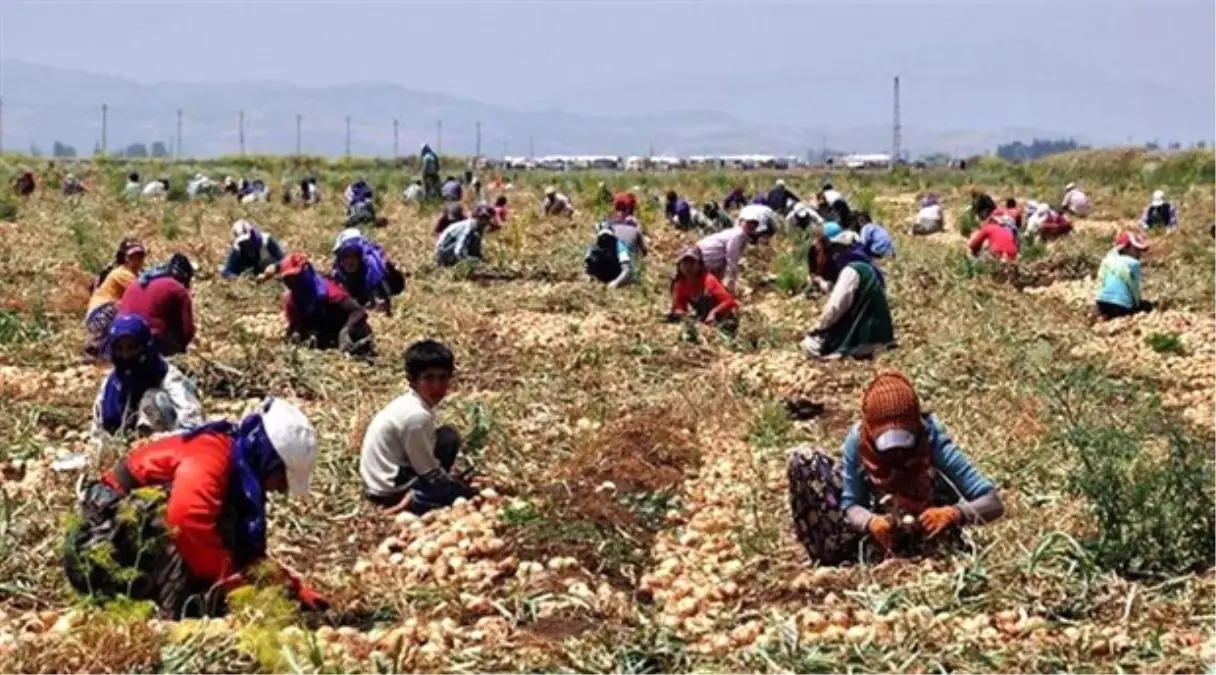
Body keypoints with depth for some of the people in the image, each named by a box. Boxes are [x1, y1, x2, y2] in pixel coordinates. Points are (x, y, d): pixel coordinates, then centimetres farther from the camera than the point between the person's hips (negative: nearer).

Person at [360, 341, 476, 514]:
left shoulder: (412, 402, 1)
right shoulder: (416, 416, -26)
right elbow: (431, 473, -16)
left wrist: (453, 479, 9)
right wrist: (463, 486, -3)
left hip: (380, 479, 9)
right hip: (389, 491, -9)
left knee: (448, 437, 12)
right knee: (467, 493, -6)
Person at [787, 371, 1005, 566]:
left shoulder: (932, 440, -34)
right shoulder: (858, 439, -28)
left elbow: (993, 503, -36)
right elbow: (850, 504, -19)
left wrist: (954, 513, -57)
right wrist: (871, 522, -43)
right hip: (876, 517, 1)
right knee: (803, 458, -15)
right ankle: (837, 553, -7)